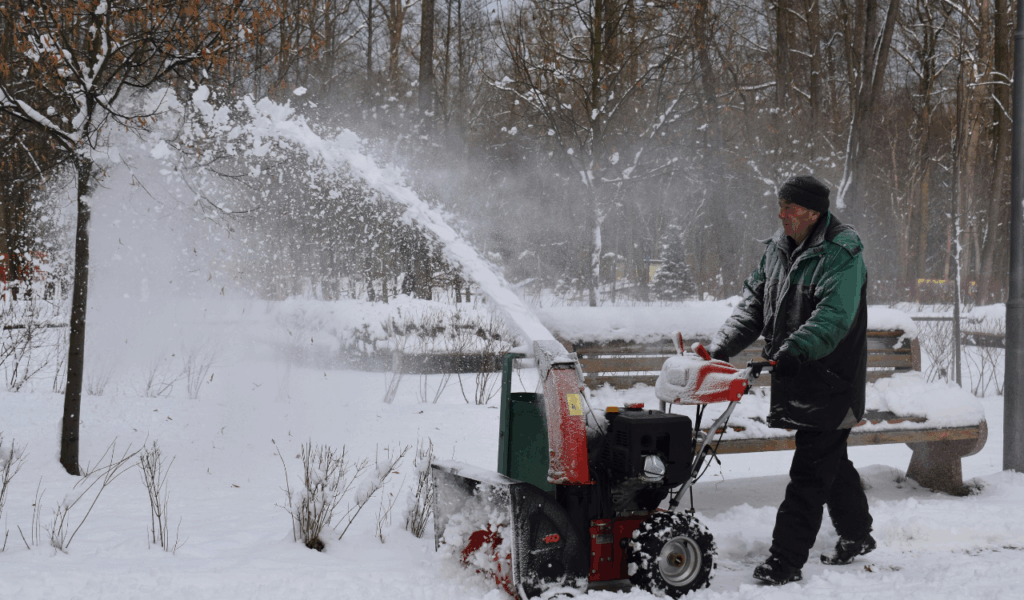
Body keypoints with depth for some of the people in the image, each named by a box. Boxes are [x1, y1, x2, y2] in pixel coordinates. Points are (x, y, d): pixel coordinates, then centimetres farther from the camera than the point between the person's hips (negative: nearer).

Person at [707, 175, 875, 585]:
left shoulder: (842, 254, -15)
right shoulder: (778, 247, 9)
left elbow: (833, 317, -28)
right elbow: (754, 304, 9)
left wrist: (793, 349, -40)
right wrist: (720, 348, -3)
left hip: (831, 381, -8)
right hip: (797, 377, 8)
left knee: (811, 468, -7)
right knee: (831, 460, 21)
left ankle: (786, 559, -4)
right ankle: (856, 535, 38)